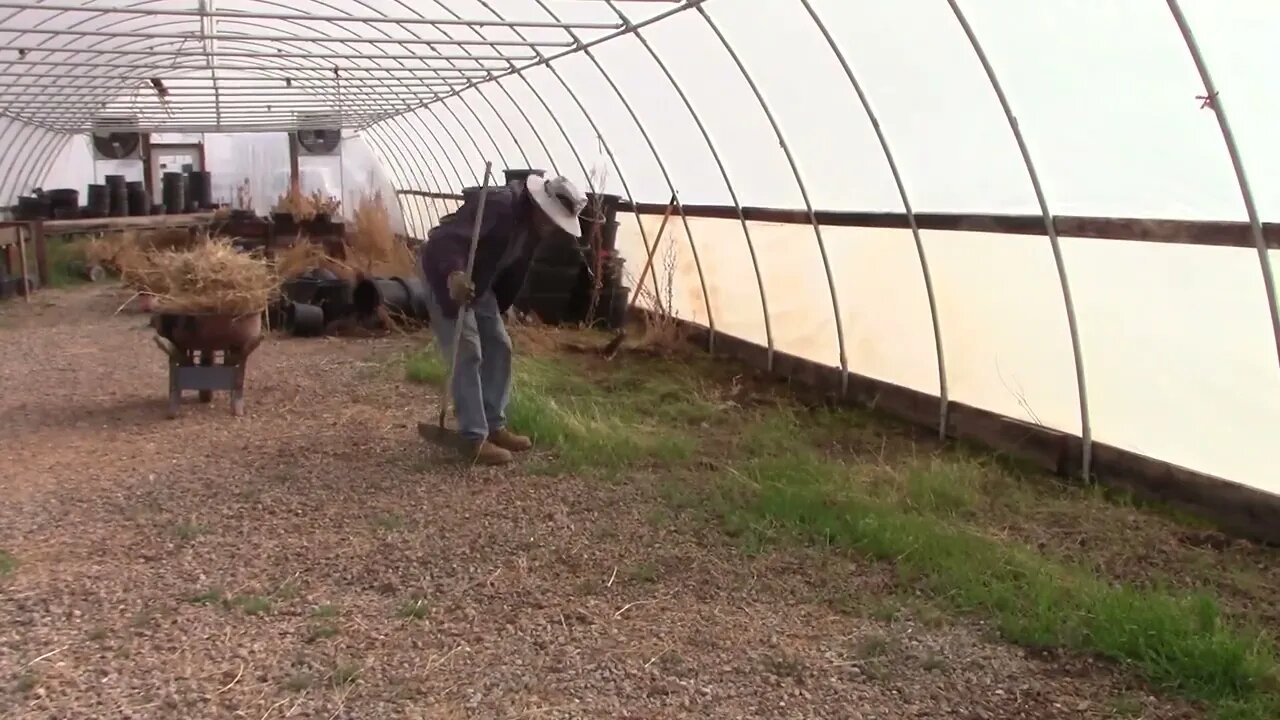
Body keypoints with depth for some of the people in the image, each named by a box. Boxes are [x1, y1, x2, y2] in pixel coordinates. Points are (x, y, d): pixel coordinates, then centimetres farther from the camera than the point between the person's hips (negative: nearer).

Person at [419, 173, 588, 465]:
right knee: (467, 355, -12)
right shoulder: (498, 205, -30)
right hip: (447, 277, -9)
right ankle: (474, 438, -7)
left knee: (499, 348, 9)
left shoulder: (532, 225, -2)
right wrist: (454, 272, -57)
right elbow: (448, 236, -39)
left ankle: (495, 426, 18)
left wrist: (498, 308, 17)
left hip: (479, 283, 9)